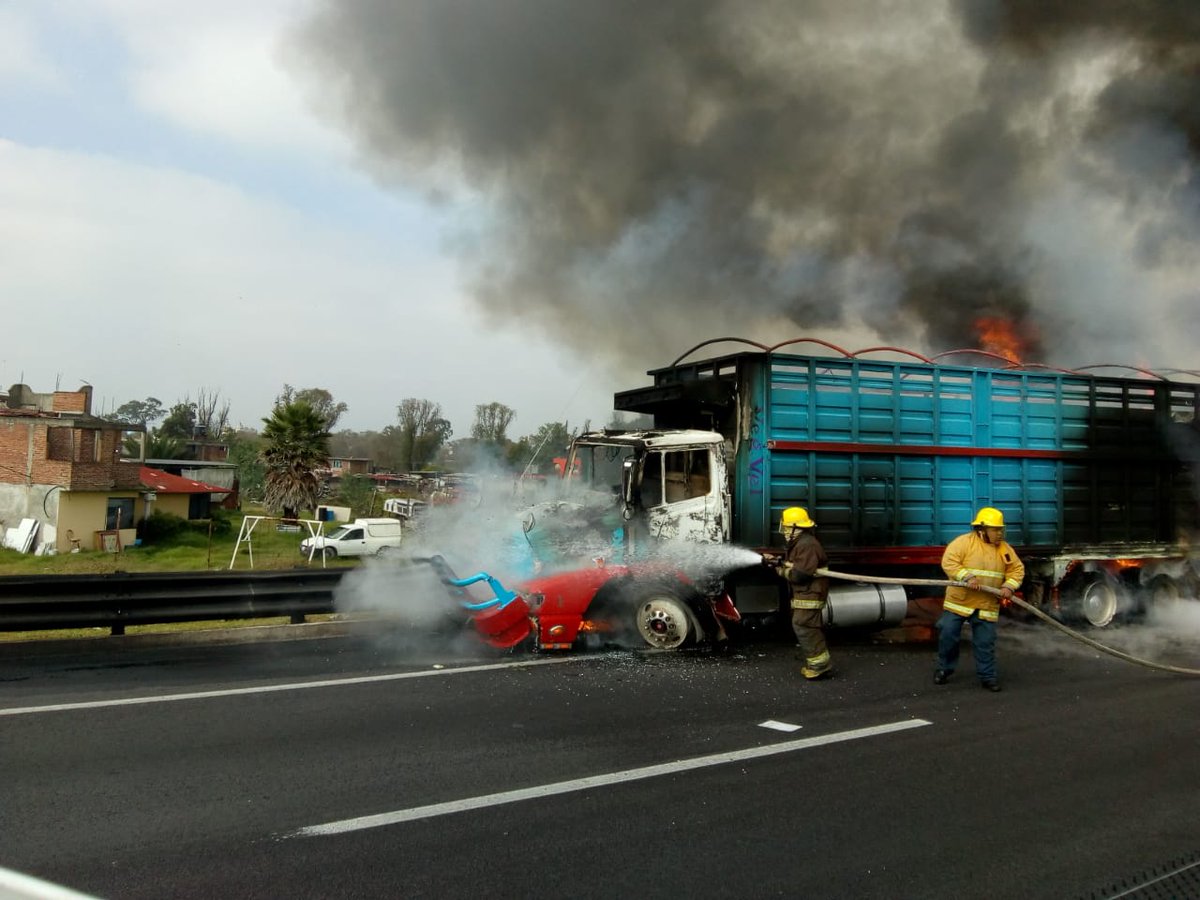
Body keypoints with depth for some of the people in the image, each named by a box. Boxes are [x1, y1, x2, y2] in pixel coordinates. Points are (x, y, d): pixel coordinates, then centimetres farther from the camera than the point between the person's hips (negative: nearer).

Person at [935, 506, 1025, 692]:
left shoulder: (1004, 548, 5)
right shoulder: (963, 542, -11)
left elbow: (1017, 569, 9)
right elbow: (948, 562, -17)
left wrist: (1009, 586, -10)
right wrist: (967, 577, -27)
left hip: (987, 605, 3)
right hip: (959, 600, -3)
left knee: (985, 642, 3)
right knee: (948, 635, 3)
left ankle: (987, 676, 15)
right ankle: (944, 668, 22)